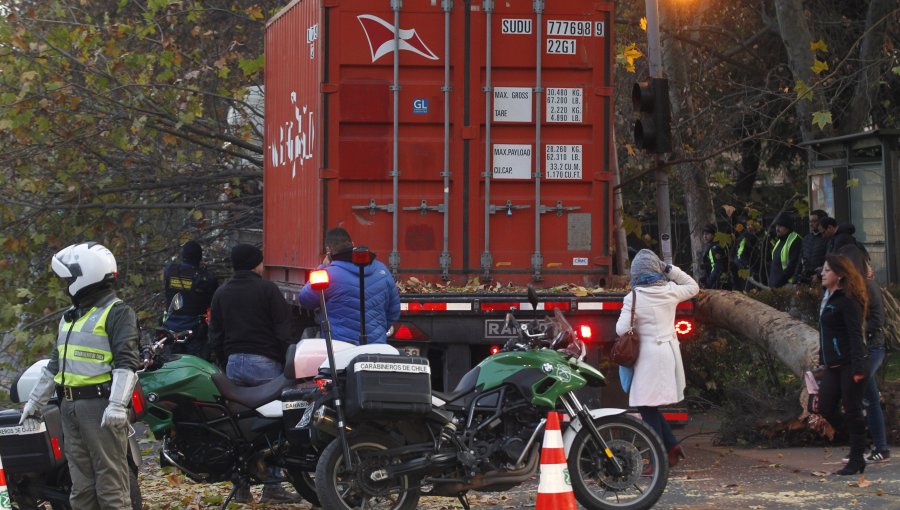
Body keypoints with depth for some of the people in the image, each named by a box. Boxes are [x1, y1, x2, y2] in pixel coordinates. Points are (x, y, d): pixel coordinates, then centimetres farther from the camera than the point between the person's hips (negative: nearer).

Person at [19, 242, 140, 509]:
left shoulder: (117, 313, -6)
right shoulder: (71, 317, 21)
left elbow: (126, 362, -16)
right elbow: (55, 363, 28)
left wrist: (117, 405, -25)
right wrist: (35, 401, 28)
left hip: (101, 407, -8)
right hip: (71, 407, 8)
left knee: (110, 478, -9)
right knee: (81, 481, 10)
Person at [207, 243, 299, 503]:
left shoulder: (221, 293, 12)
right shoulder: (267, 289, -5)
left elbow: (215, 337, 15)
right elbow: (283, 332, -7)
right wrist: (290, 364, -1)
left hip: (233, 363, 6)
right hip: (264, 364, -5)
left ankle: (241, 486, 6)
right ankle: (272, 486, -5)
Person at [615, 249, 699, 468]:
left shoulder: (633, 298, -12)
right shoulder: (670, 291, 2)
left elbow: (621, 330, -13)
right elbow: (693, 287, 21)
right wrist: (671, 270, 17)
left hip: (649, 356, -6)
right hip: (670, 353, 6)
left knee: (647, 409, -1)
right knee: (650, 407, 19)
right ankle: (672, 446, 10)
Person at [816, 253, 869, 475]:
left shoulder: (848, 301, -14)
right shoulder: (827, 297, 14)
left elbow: (855, 335, -18)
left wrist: (858, 368, -23)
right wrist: (823, 361, 20)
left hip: (849, 365, -9)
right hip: (833, 366, 9)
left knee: (852, 411, -2)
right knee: (825, 409, 6)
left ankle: (856, 460, 6)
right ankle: (856, 454, 18)